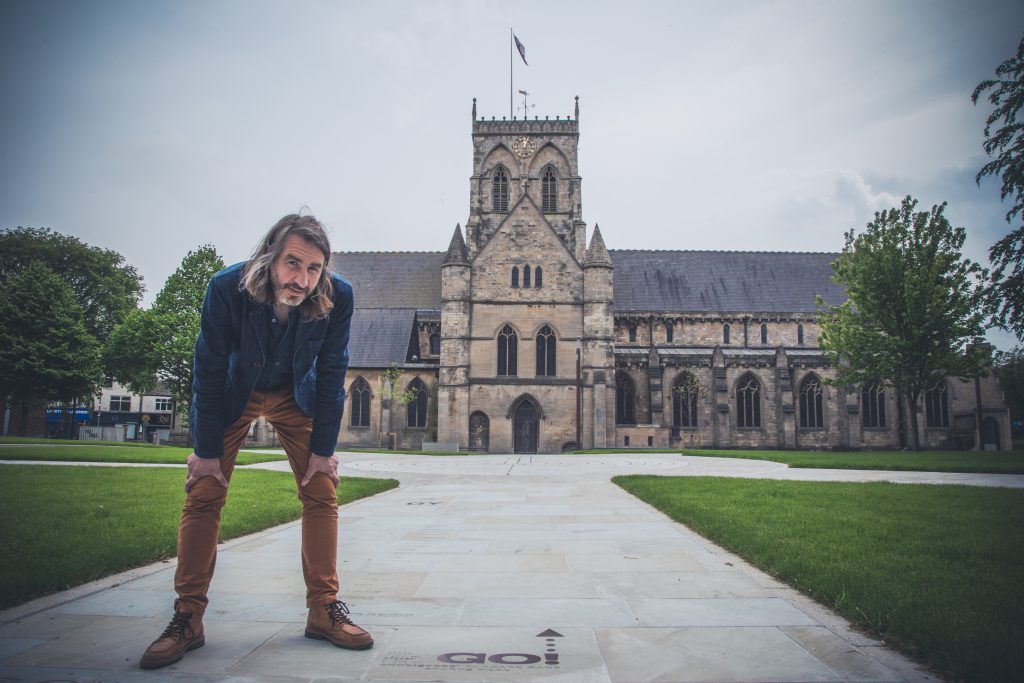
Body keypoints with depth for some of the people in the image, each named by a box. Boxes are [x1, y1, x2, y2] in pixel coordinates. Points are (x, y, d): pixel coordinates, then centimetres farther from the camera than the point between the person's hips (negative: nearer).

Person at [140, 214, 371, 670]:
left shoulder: (338, 297, -29)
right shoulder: (227, 288, -31)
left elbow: (331, 375, -16)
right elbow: (211, 372, -20)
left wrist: (324, 449, -12)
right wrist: (207, 451, -15)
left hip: (295, 396, 1)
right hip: (231, 394, -1)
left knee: (321, 491, -6)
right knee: (203, 494, -6)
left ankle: (324, 608, 5)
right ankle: (187, 619, 6)